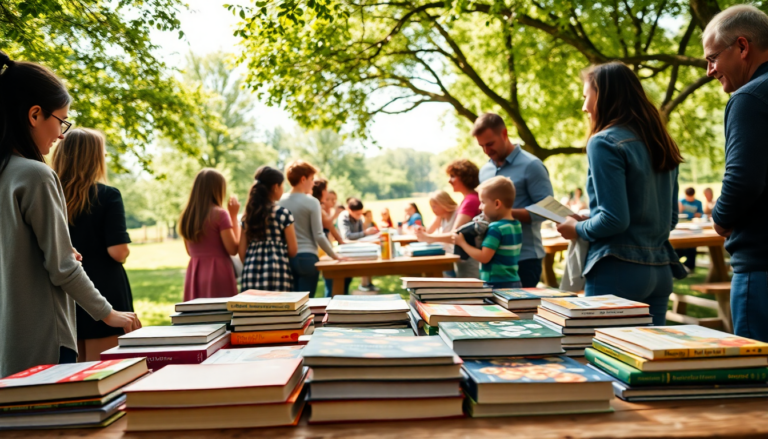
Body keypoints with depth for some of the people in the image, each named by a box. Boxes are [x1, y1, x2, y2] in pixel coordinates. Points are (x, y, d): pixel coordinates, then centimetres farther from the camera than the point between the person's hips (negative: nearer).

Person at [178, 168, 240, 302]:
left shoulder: (186, 215, 7)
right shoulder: (220, 214, -11)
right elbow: (233, 249, -10)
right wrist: (234, 216, -3)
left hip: (194, 274, 6)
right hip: (218, 273, -6)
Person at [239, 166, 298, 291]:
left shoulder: (248, 214, 10)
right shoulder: (283, 213, -2)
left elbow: (241, 251, 11)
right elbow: (293, 250, -1)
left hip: (251, 274, 5)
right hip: (276, 272, -4)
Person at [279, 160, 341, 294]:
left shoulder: (281, 202, 5)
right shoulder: (312, 202, -8)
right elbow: (319, 236, -10)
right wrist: (336, 257, 0)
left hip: (287, 258, 5)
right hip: (307, 257, -5)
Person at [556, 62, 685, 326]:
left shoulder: (605, 142, -12)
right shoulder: (660, 143, 11)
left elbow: (614, 219, -18)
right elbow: (671, 218, 18)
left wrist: (578, 229, 0)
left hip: (619, 271, -8)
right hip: (661, 271, 8)